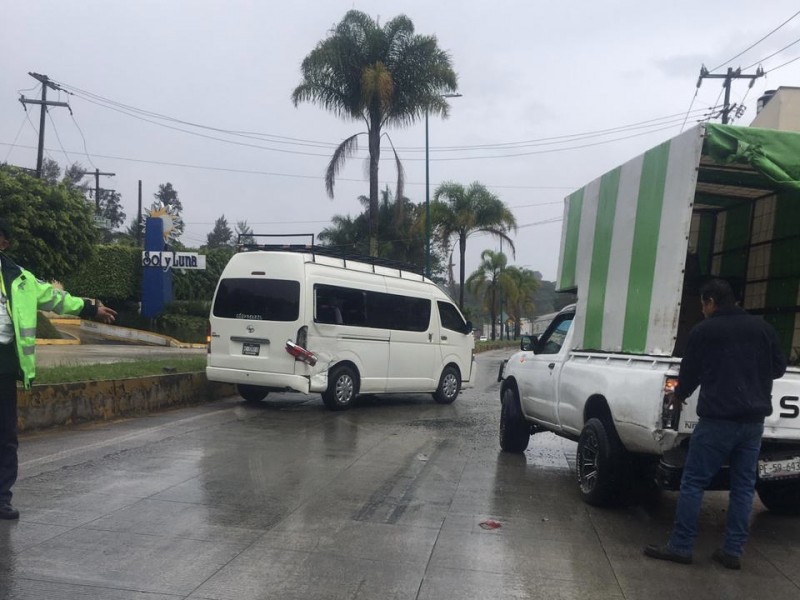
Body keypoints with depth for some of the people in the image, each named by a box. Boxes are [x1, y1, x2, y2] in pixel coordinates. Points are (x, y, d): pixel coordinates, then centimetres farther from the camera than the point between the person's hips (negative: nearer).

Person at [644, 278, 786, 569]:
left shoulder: (703, 330, -4)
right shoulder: (763, 327, 9)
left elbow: (690, 373, 3)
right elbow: (779, 367, 17)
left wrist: (678, 396, 22)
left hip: (717, 419, -5)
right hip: (754, 419, 5)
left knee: (693, 483, 1)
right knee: (743, 486, 11)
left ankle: (680, 547, 3)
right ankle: (733, 551, 14)